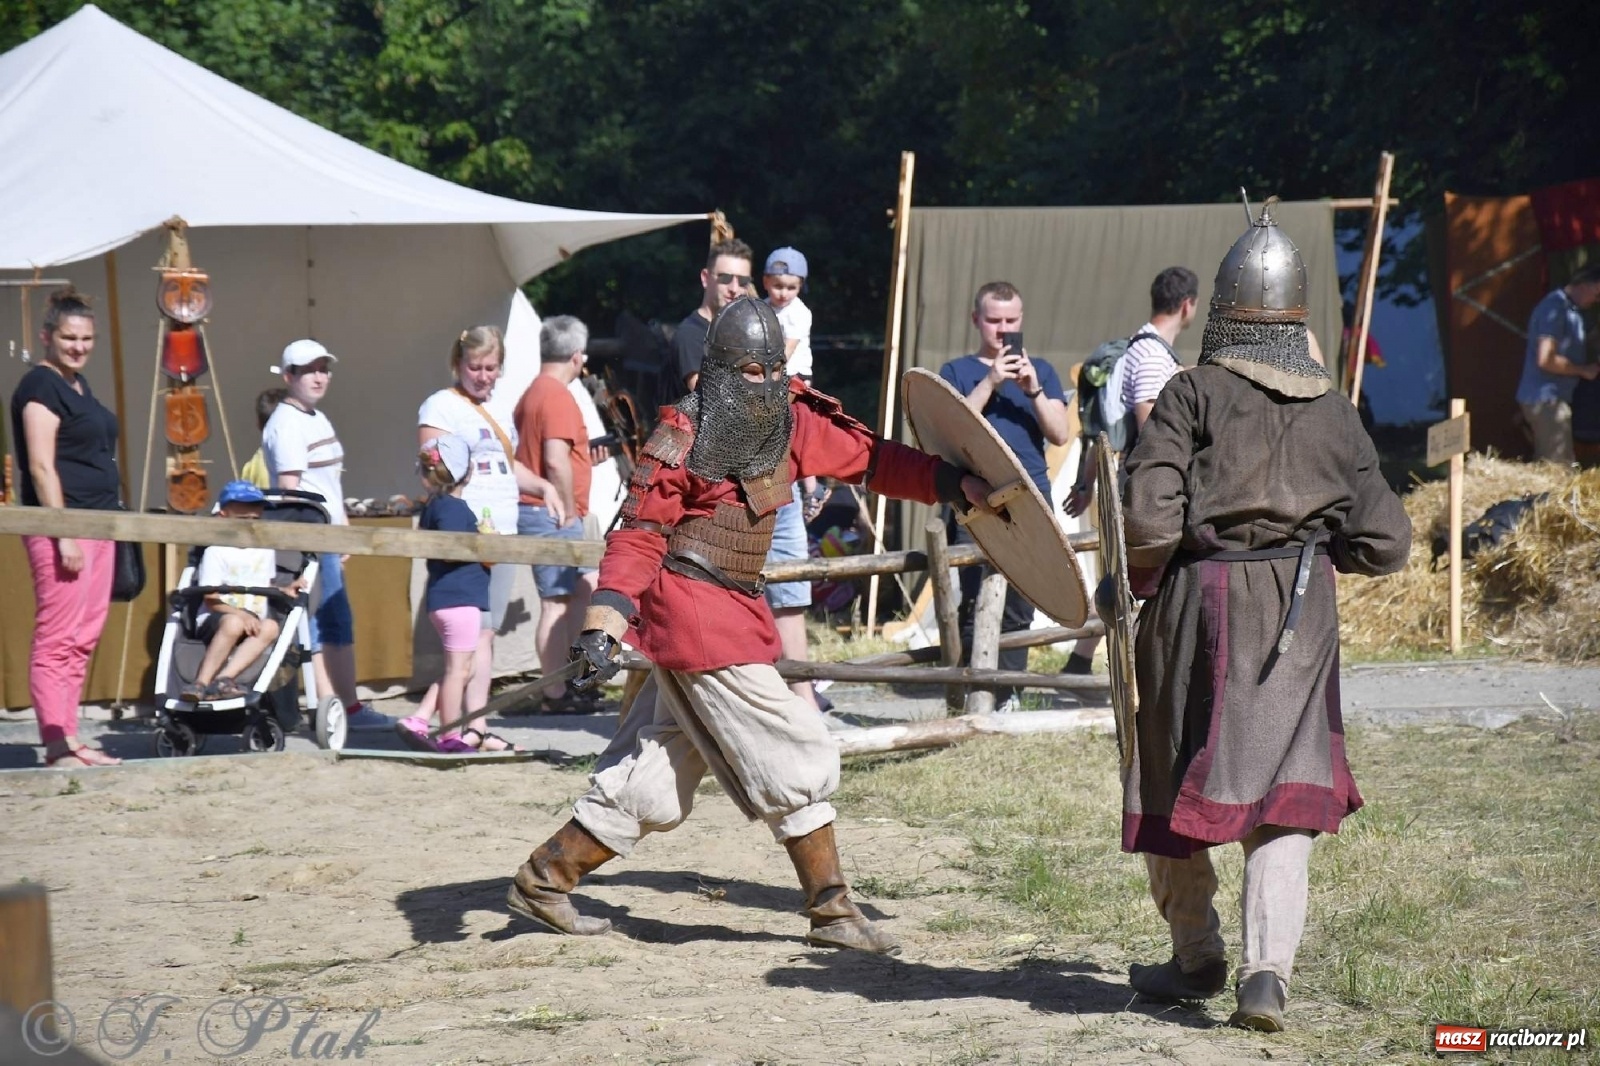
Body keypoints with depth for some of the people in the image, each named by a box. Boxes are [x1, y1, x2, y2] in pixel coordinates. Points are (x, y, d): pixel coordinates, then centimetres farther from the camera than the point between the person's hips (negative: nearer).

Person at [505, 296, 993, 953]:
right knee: (795, 756, -7)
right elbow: (638, 536, -16)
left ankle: (543, 881, 21)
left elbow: (869, 458, 10)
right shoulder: (684, 439, -15)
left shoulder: (791, 419, 5)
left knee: (655, 777, 13)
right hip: (693, 610, -8)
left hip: (733, 613, 8)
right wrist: (602, 625, -24)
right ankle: (832, 913, 0)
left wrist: (957, 485, 3)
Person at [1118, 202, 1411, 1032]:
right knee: (1284, 791, 4)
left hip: (1198, 600, -2)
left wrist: (1137, 580, 4)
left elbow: (1148, 520, -16)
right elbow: (1385, 543, 3)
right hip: (1299, 614, 2)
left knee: (1176, 784, 15)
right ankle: (1268, 969, -12)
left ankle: (1196, 958, 28)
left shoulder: (1192, 395, -7)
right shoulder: (1333, 412, 3)